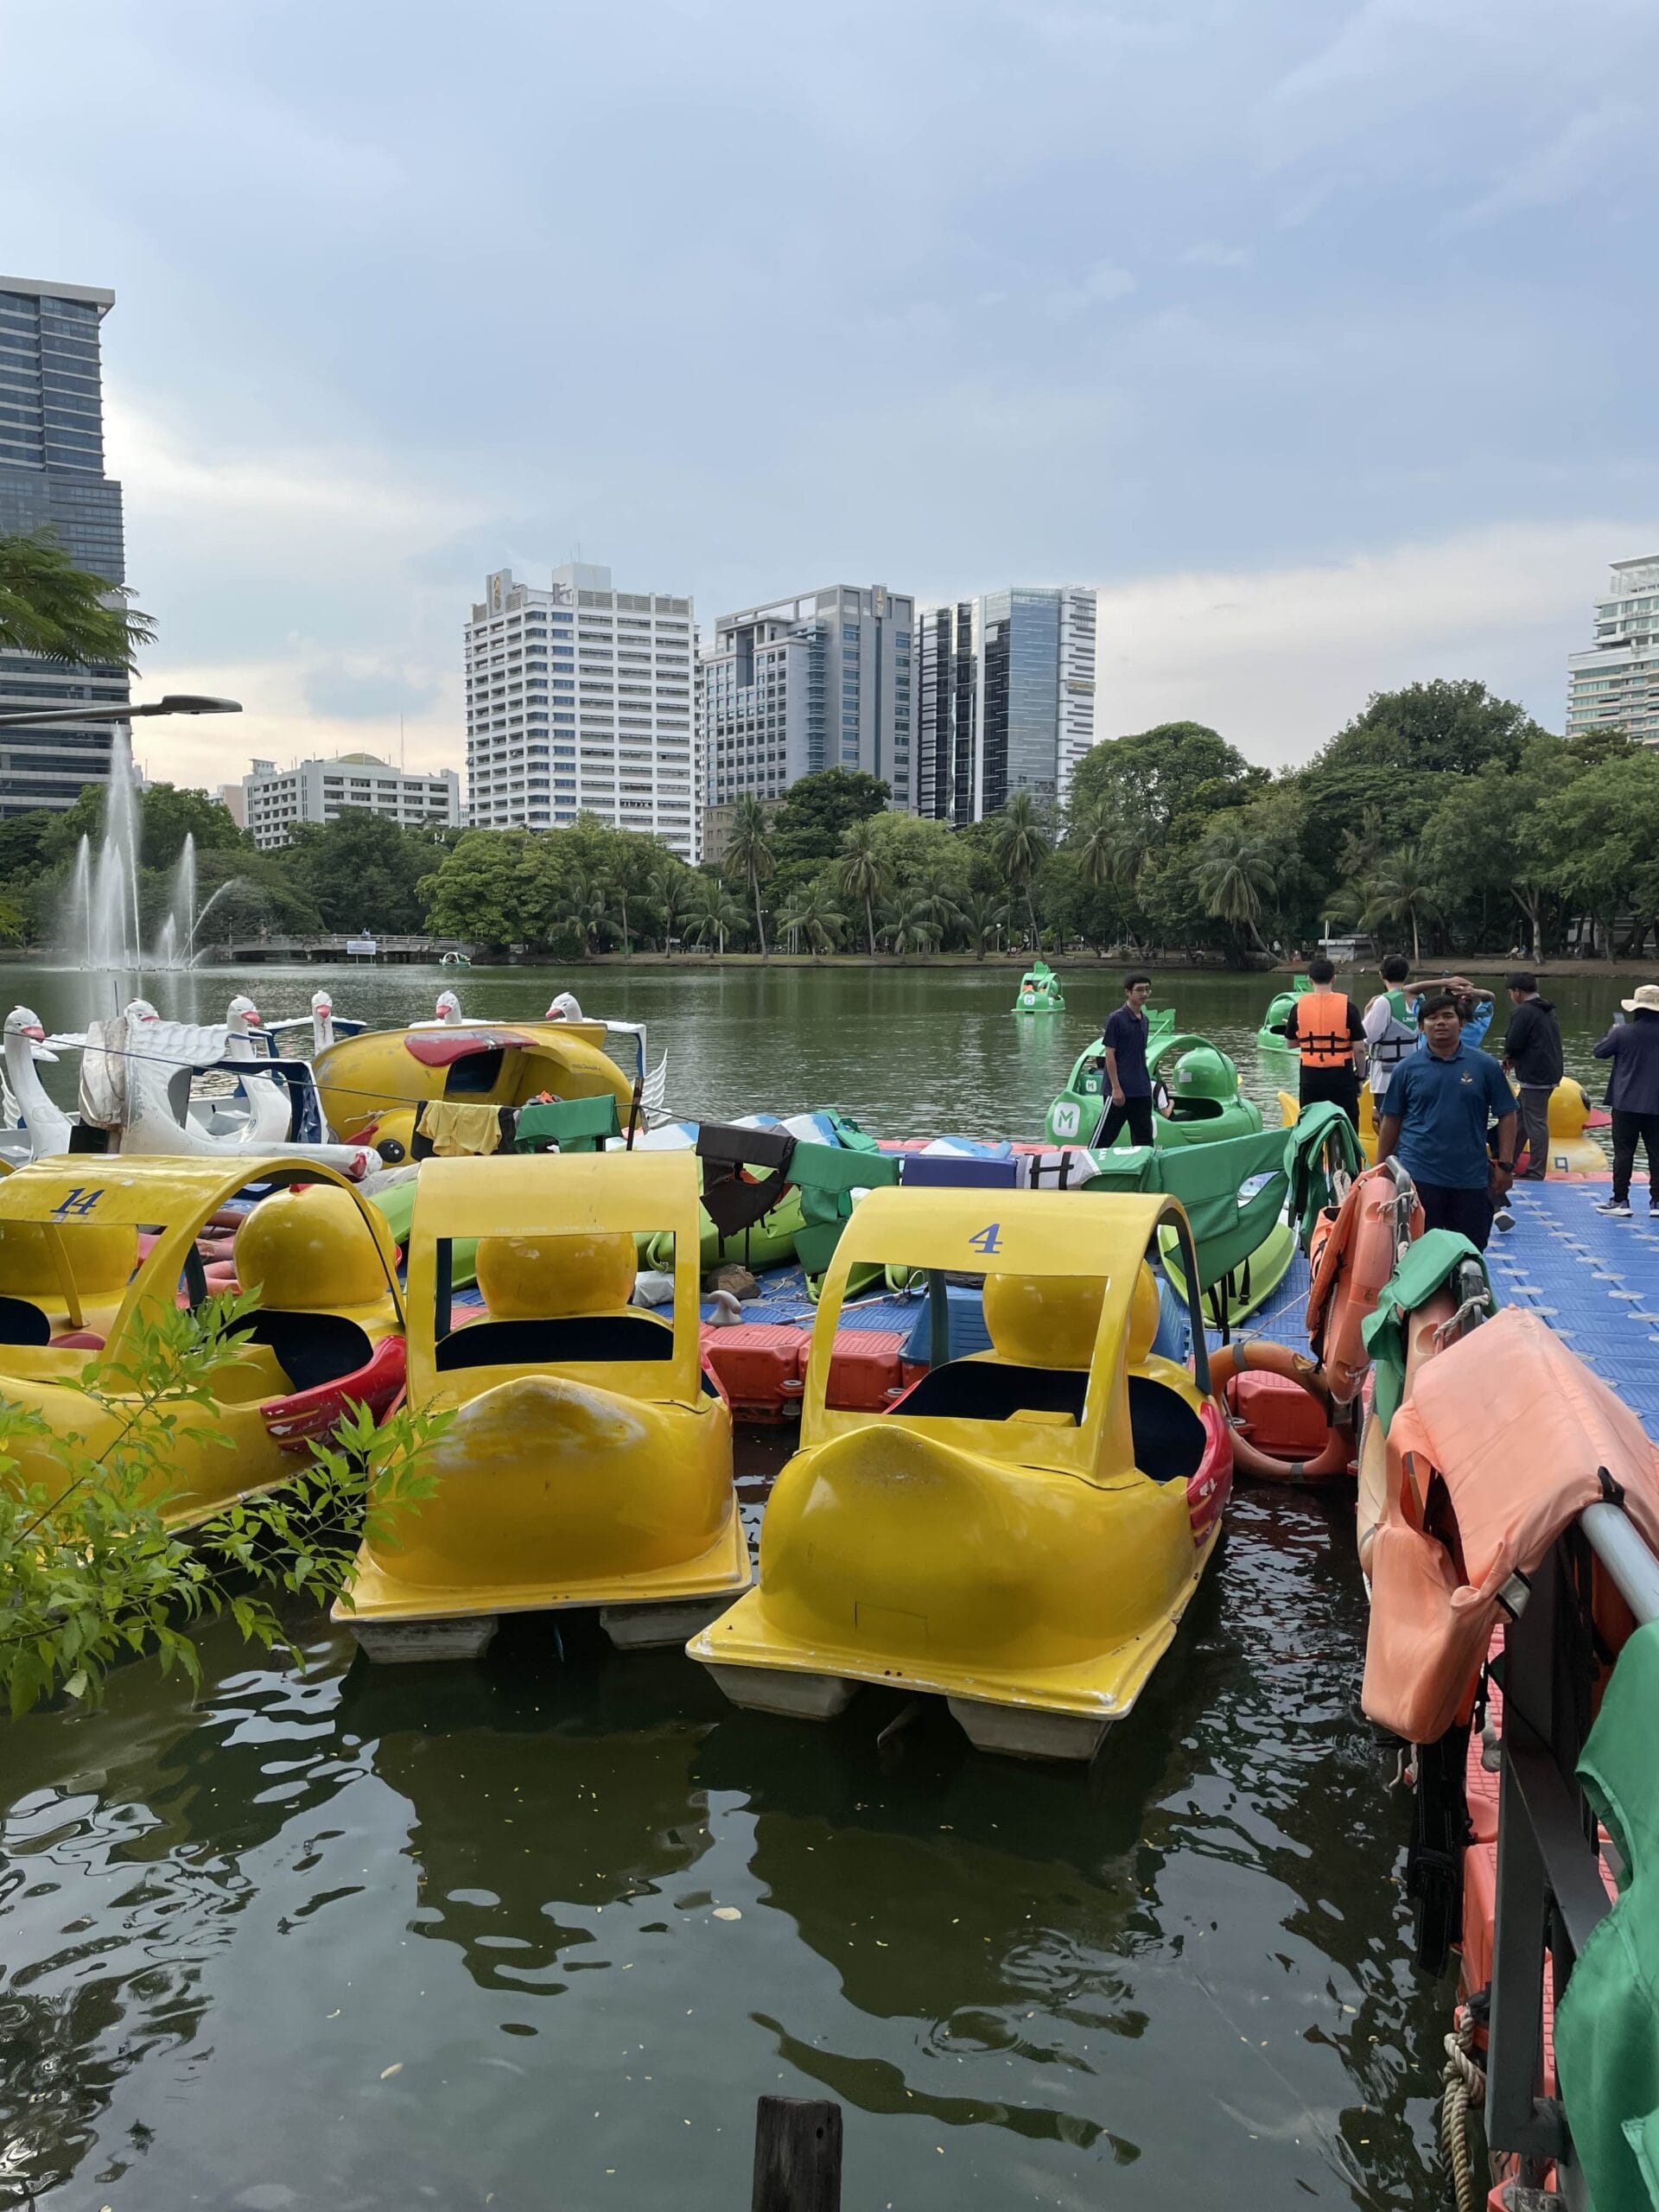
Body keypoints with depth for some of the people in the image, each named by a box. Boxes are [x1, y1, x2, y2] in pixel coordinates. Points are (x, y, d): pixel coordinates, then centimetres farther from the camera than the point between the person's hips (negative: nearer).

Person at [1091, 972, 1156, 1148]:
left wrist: (1146, 1083, 16)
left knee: (1144, 1137, 10)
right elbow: (1110, 1054, -12)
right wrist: (1116, 1088, -16)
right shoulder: (1117, 1019, -10)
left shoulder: (1144, 1020, 12)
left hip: (1142, 1091, 7)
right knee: (1104, 1135, -2)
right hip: (1120, 1090, -7)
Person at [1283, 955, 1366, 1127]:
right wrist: (1359, 1076, 5)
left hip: (1310, 1076, 2)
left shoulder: (1299, 1006, -2)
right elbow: (1359, 1048, -7)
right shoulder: (1347, 1006, -7)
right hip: (1341, 1075, -2)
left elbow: (1290, 1042, 9)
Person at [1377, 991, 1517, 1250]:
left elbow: (1506, 1116, 4)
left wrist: (1505, 1165, -2)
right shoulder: (1407, 1068, 2)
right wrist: (1381, 1169, 7)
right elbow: (1391, 1121, 7)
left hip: (1471, 1179, 1)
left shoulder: (1485, 1066, 2)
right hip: (1418, 1176, 0)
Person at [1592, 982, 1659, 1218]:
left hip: (1627, 1103, -3)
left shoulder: (1623, 1033, -11)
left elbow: (1599, 1052, 2)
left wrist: (1612, 1032, 18)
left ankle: (1620, 1200, 3)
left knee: (1623, 1152, 2)